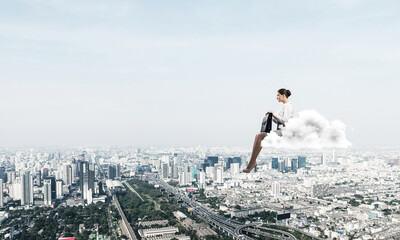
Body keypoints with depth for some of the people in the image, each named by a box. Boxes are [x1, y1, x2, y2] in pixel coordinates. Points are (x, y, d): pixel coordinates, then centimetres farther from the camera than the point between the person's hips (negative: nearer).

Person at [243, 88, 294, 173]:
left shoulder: (288, 106, -6)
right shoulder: (284, 106, 24)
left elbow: (285, 120, -18)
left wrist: (273, 114, -14)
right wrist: (271, 117, 10)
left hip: (283, 131, -10)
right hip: (279, 131, 10)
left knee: (259, 136, -22)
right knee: (258, 136, -5)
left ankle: (251, 163, -20)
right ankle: (253, 162, -12)